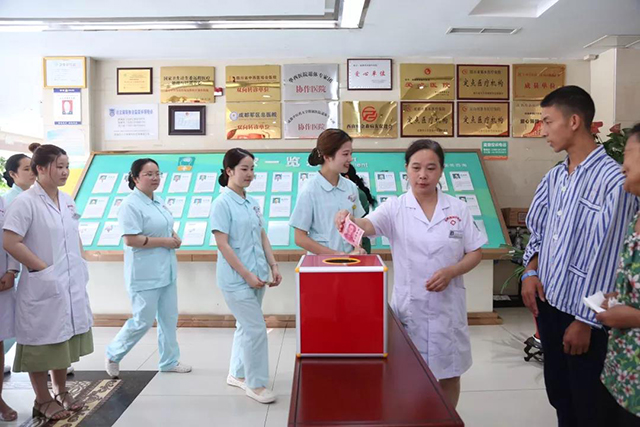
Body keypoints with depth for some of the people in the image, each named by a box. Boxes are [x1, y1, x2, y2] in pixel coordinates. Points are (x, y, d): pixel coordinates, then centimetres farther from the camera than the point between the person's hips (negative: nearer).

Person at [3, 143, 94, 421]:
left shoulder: (67, 200, 8)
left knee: (65, 339, 18)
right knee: (42, 342, 7)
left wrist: (81, 266, 7)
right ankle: (43, 401, 25)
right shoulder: (25, 202, -13)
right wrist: (43, 268, -16)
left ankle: (60, 391, 35)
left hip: (71, 283, 7)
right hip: (43, 286, -7)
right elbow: (10, 243, -18)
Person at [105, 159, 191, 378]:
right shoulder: (131, 205, -16)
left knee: (169, 318, 14)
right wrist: (165, 241, -19)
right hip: (145, 275, -8)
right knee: (143, 321, 1)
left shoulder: (158, 201, 10)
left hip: (166, 271, 8)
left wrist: (175, 236, 1)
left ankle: (169, 361, 29)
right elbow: (130, 240, -23)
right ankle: (113, 355, 26)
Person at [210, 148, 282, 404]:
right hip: (237, 279, -7)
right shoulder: (223, 203, -12)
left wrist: (273, 266, 6)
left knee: (246, 327, 17)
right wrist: (246, 275, -18)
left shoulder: (252, 202, 10)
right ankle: (256, 384, 13)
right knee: (256, 329, -4)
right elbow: (222, 244, -16)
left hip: (257, 276, 7)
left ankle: (237, 374, 34)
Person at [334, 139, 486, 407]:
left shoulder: (457, 209, -1)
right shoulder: (395, 208, -6)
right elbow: (368, 225, -25)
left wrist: (451, 272, -16)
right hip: (408, 306, -1)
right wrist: (350, 220, -48)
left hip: (447, 305, 2)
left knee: (449, 374, 18)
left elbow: (475, 253, 3)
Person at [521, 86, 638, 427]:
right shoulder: (554, 177, 5)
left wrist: (585, 320, -14)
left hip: (584, 313, -6)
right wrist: (531, 272, 0)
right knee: (558, 395, 21)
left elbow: (606, 258, -18)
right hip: (548, 303, 6)